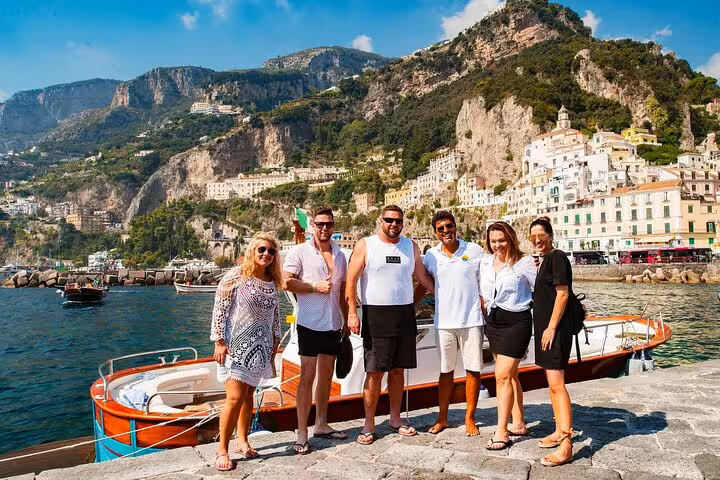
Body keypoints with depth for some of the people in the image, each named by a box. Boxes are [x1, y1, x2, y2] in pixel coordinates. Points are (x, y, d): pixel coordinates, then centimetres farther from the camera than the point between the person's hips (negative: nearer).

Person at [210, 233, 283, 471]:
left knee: (248, 395, 12)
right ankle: (222, 449, 8)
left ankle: (242, 440, 28)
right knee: (235, 397, -8)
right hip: (235, 345, -5)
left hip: (259, 346, 5)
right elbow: (219, 309, -11)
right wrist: (219, 342, -14)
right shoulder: (236, 276, -11)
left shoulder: (272, 281, 6)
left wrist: (276, 340, 14)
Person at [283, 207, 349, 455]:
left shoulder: (340, 255, 12)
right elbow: (287, 282, -12)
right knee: (307, 377, -4)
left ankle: (321, 425, 28)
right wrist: (316, 287, -15)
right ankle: (302, 434, 4)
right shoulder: (299, 252, -4)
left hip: (333, 325, 6)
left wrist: (346, 321, 15)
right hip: (310, 324, -6)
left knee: (326, 375, 14)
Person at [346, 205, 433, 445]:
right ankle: (369, 424, 10)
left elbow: (423, 277, 19)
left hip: (405, 313, 4)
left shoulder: (410, 246, 12)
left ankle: (395, 419, 24)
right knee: (374, 371, -2)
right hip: (375, 314, -4)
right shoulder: (365, 245, 0)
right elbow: (351, 281, -5)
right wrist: (352, 313, -13)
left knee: (398, 370, 11)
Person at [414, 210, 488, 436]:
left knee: (473, 369, 4)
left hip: (471, 320, -1)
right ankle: (442, 418, 22)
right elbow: (423, 284, 14)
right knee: (446, 371, 10)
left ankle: (470, 419, 19)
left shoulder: (474, 250, -1)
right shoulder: (431, 255, 4)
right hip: (444, 322, 2)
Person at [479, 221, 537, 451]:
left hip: (516, 322, -6)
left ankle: (501, 432, -2)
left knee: (503, 375, -10)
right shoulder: (485, 263, 8)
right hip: (494, 323, 7)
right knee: (510, 375, 15)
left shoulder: (524, 262, -9)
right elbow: (483, 294, 17)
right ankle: (518, 424, 28)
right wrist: (487, 317, 15)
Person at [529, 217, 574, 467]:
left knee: (556, 383, -12)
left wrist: (551, 327, -19)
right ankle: (559, 431, 26)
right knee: (551, 382, 15)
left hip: (555, 328, -10)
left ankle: (566, 445, -9)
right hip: (545, 327, 10)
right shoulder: (546, 260, 17)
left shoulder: (557, 257, -11)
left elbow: (563, 294, -17)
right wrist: (545, 327, 15)